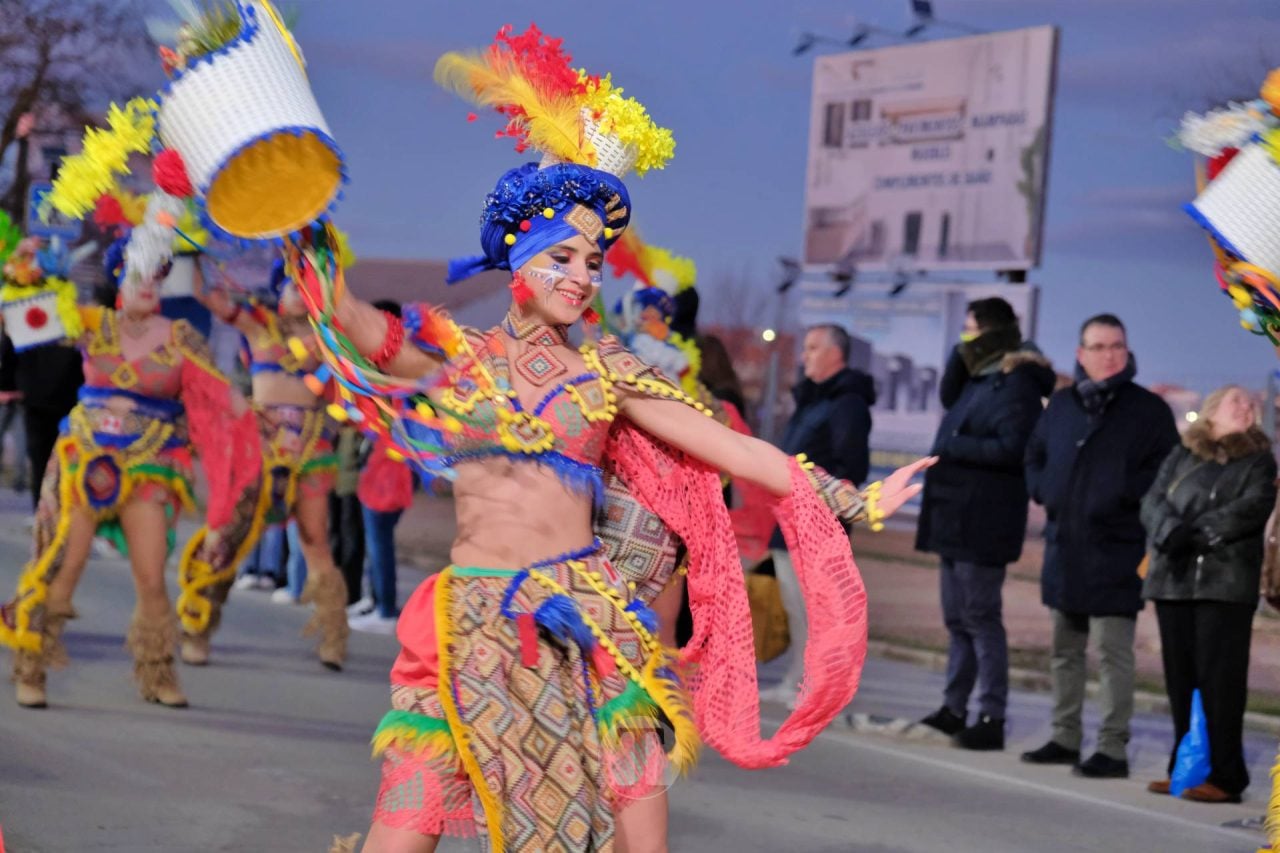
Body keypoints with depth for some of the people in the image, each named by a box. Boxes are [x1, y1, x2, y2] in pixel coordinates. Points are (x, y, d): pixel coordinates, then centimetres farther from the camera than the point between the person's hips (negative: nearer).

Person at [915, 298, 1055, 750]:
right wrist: (961, 355, 9)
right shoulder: (979, 378, 15)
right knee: (957, 618, 15)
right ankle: (953, 709, 22)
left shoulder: (1016, 384, -14)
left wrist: (953, 447, -16)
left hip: (982, 521, -10)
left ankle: (992, 718, -5)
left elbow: (1012, 449, -22)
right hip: (954, 516, 10)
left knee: (980, 617, -8)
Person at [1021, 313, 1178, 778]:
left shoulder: (1148, 409, -3)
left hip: (1116, 552, -6)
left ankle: (1113, 748, -4)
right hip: (1064, 547, 6)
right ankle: (1065, 737, 24)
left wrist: (1121, 495, -16)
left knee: (1113, 651, -7)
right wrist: (1043, 489, 7)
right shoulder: (1062, 404, 13)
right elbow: (1034, 455, 25)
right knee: (1064, 649, 14)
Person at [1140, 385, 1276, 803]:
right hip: (1174, 580, 4)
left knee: (1219, 679, -9)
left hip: (1226, 583, -3)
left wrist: (1198, 532, -15)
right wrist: (1171, 531, -17)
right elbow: (1153, 501, 4)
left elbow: (1253, 507, -8)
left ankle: (1225, 776, -8)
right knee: (1179, 676, 5)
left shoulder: (1258, 461, 9)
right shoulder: (1181, 456, 17)